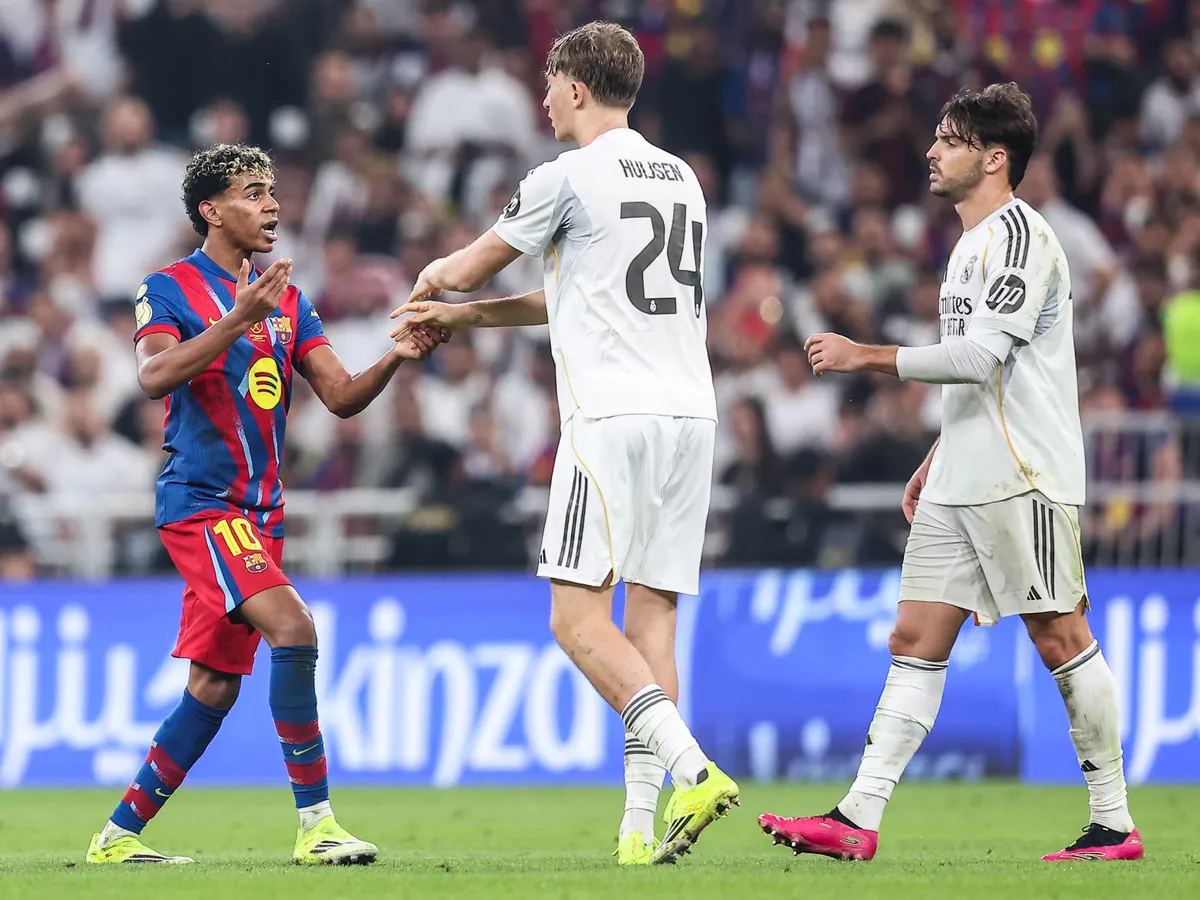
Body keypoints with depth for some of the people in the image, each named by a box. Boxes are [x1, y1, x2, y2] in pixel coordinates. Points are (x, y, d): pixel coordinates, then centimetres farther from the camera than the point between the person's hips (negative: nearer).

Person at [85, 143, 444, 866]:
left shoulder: (287, 300, 14)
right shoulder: (172, 289, -4)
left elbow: (342, 394, 8)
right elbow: (155, 374, -22)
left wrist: (398, 357, -11)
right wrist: (236, 320, -32)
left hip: (259, 512, 7)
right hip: (200, 502, -7)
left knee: (215, 685, 7)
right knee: (292, 625, -24)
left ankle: (120, 833, 17)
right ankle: (316, 821, -23)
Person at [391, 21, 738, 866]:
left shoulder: (569, 176, -5)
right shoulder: (681, 178, 19)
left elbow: (466, 267, 7)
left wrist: (431, 278, 31)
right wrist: (461, 317, 32)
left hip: (612, 417, -7)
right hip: (690, 415, 7)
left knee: (580, 617, -7)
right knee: (651, 617, 5)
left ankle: (695, 770, -23)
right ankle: (643, 822, -1)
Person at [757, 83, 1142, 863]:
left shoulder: (1021, 236, -11)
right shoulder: (974, 244, 20)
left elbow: (982, 356, -20)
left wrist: (867, 357, -17)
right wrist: (937, 460, 26)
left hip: (1025, 477, -10)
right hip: (963, 480, 10)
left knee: (1060, 636, -5)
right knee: (916, 640, 2)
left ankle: (1114, 824, 3)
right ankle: (858, 820, -3)